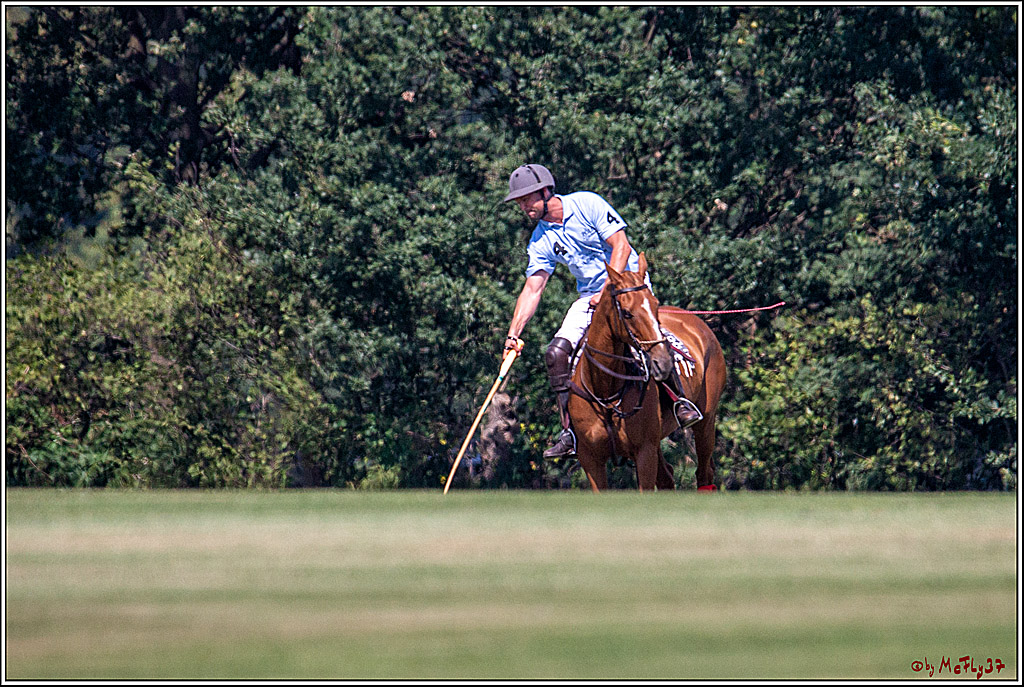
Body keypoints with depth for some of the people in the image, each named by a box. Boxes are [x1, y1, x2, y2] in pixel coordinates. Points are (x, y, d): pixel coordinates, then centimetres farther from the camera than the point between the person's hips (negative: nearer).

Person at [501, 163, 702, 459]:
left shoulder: (586, 204, -12)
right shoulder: (540, 241, 4)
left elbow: (621, 247, -15)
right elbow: (532, 289, 1)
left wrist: (607, 291, -23)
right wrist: (514, 333, -11)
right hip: (589, 296, 6)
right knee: (556, 353, -11)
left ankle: (681, 399, -22)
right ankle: (570, 432, -7)